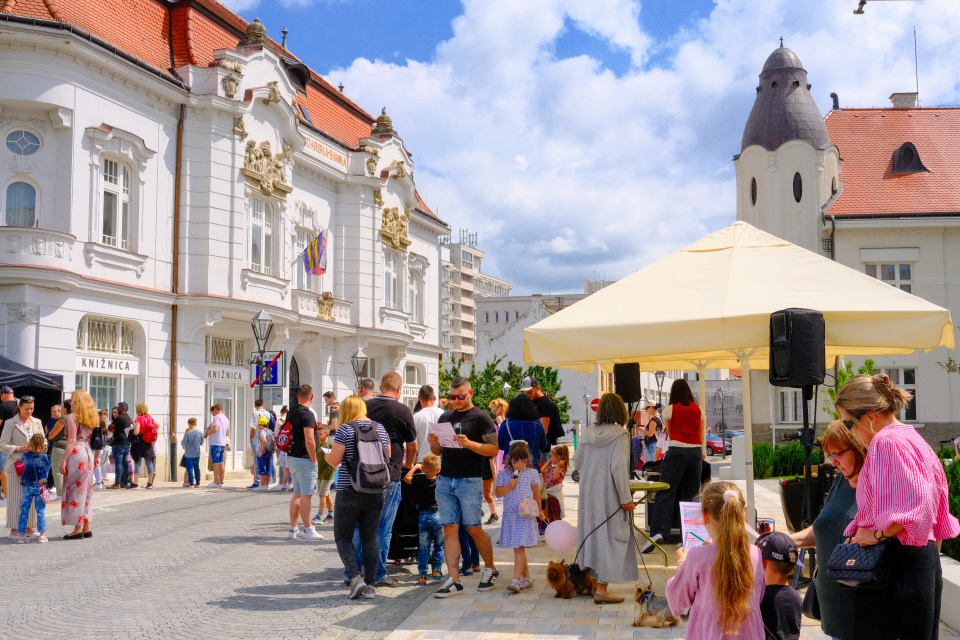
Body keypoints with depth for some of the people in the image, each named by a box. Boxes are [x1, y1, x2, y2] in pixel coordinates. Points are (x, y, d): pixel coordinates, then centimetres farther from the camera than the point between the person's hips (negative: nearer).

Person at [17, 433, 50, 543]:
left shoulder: (25, 456, -7)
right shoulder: (44, 457, -13)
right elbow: (47, 469, 2)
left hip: (26, 487, 2)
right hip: (40, 487, -1)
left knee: (24, 511, 7)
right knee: (41, 511, 3)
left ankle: (21, 534, 8)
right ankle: (42, 534, 2)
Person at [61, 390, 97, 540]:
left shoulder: (72, 417, -7)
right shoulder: (92, 418, 13)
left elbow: (72, 441, -13)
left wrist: (64, 460, -11)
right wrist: (95, 458, 18)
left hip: (76, 454, -7)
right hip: (88, 454, 7)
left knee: (75, 490, -3)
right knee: (86, 491, 12)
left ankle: (78, 528, -3)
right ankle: (87, 527, 14)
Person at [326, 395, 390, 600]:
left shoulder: (346, 429, -9)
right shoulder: (381, 428, 6)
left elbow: (334, 460, -11)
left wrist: (326, 455, 11)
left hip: (349, 491, -4)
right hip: (376, 491, 5)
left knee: (343, 537, 8)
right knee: (370, 538, 11)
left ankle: (355, 577, -9)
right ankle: (370, 585, 9)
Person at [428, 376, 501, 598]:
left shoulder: (481, 417, -2)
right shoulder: (445, 417, 15)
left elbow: (494, 449, -9)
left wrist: (469, 444, -22)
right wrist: (433, 444, -4)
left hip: (469, 481, -5)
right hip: (445, 480, 5)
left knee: (474, 529, 1)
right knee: (449, 530, 1)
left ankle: (490, 569, 23)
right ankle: (453, 580, 4)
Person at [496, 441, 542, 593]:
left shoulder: (532, 473, 2)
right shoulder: (503, 475, 3)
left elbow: (536, 493, 11)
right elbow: (498, 493, -1)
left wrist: (538, 511, 16)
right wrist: (509, 486, -16)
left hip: (525, 515, -3)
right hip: (510, 515, 3)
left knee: (519, 548, -12)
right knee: (518, 549, 11)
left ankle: (516, 580, -15)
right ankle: (526, 578, 23)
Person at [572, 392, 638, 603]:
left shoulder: (587, 434, 4)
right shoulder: (620, 434, -12)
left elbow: (577, 462, 12)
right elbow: (618, 466, -19)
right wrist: (625, 497, -15)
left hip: (588, 492, 6)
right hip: (609, 495, -6)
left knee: (591, 534, 16)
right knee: (611, 536, -1)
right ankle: (601, 589, -3)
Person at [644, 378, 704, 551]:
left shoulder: (670, 410, 4)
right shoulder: (698, 410, 12)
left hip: (677, 451, -3)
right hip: (696, 451, 4)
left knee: (665, 493, -7)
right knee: (690, 495, 10)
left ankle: (658, 532, -22)